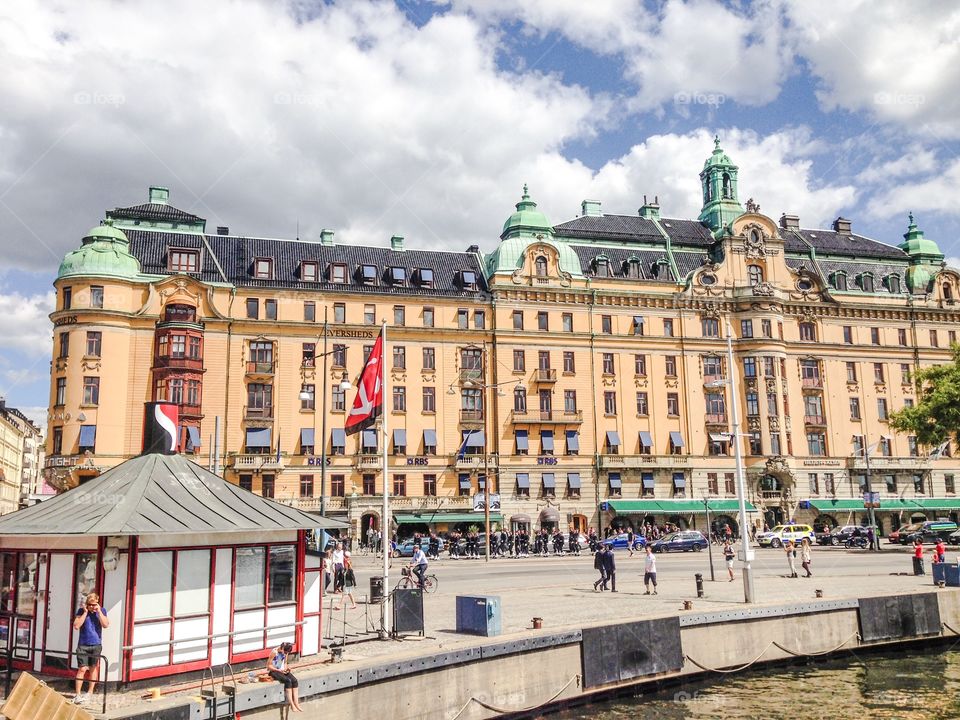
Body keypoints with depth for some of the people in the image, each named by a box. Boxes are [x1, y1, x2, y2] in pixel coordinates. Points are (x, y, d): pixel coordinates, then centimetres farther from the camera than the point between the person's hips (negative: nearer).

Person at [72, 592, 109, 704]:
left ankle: (89, 692, 22)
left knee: (93, 668, 9)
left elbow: (106, 625, -10)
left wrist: (99, 611, -14)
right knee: (82, 669, -7)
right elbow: (76, 626, -12)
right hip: (83, 645, -2)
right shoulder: (81, 611, -2)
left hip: (96, 645, 2)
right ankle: (78, 694, -1)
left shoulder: (102, 611, 2)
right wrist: (85, 612, -14)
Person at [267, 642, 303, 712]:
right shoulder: (274, 652, -19)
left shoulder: (286, 652, 1)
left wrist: (286, 668, -7)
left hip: (282, 670, 6)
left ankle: (296, 703, -23)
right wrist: (279, 670, -23)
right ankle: (292, 705, -27)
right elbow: (269, 665, -16)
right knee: (288, 681, -30)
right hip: (273, 671, -6)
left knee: (294, 680, -20)